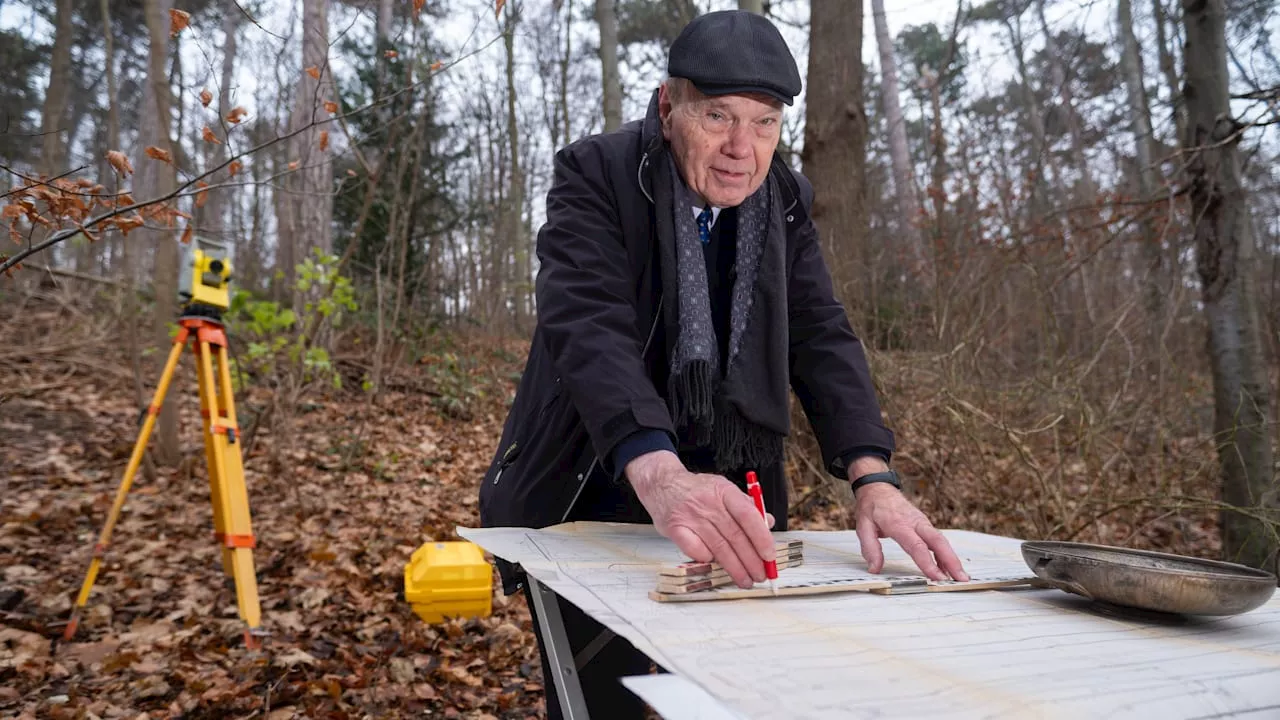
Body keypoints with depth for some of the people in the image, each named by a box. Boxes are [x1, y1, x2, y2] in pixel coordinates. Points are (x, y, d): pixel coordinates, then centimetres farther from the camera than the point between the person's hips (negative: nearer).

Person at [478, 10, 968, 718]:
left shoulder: (785, 199, 0)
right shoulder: (596, 173, -15)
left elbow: (821, 338, -7)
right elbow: (586, 323, -30)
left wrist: (873, 480, -24)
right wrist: (658, 473, -46)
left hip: (727, 499, 4)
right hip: (594, 496, -3)